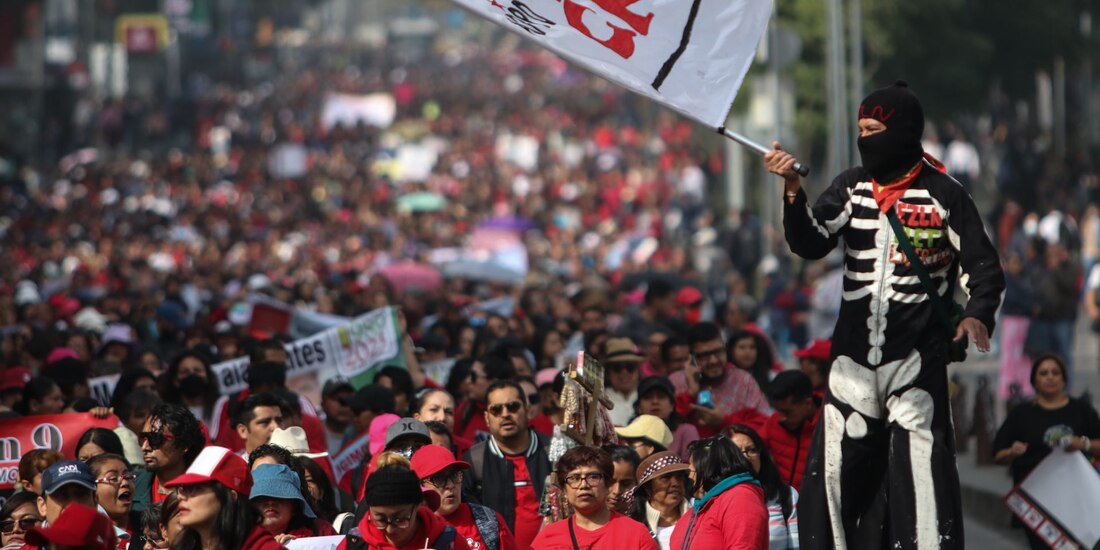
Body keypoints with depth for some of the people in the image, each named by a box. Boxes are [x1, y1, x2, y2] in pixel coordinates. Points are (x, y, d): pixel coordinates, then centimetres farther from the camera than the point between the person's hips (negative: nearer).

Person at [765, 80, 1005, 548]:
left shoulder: (943, 195, -4)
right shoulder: (851, 186, 7)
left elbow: (983, 267, 0)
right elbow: (810, 243, -5)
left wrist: (977, 315, -18)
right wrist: (793, 189, -20)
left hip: (916, 353, -4)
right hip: (855, 350, 4)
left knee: (920, 464, -12)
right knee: (835, 465, 5)